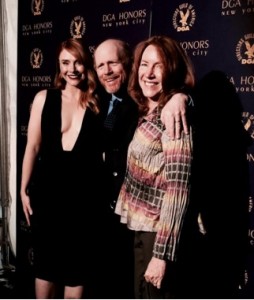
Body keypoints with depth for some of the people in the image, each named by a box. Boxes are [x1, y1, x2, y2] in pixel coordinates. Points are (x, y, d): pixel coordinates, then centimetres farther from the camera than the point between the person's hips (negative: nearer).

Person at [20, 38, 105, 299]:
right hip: (47, 193, 1)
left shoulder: (98, 104, -1)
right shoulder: (44, 98, 2)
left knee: (76, 266, 9)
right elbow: (32, 147, 5)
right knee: (45, 262, 14)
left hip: (84, 196, -1)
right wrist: (24, 190, 5)